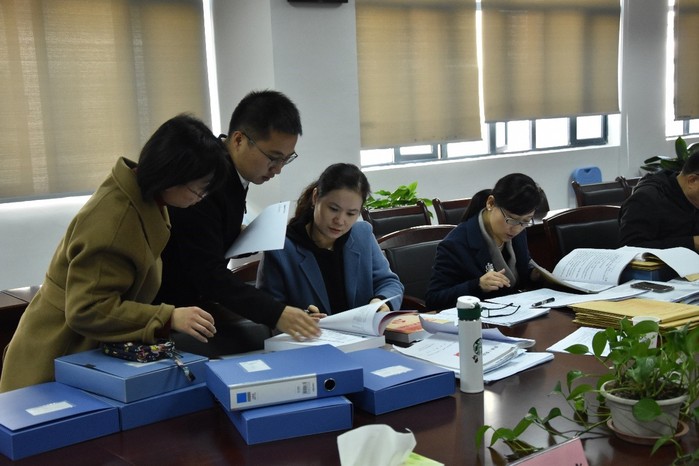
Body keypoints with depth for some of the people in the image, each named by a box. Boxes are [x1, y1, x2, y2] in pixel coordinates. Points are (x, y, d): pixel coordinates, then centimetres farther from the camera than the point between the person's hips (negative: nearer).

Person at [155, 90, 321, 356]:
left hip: (195, 297, 9)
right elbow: (208, 273, -29)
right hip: (164, 307, -9)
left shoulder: (231, 173, 2)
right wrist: (276, 314, -36)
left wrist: (241, 234, 0)